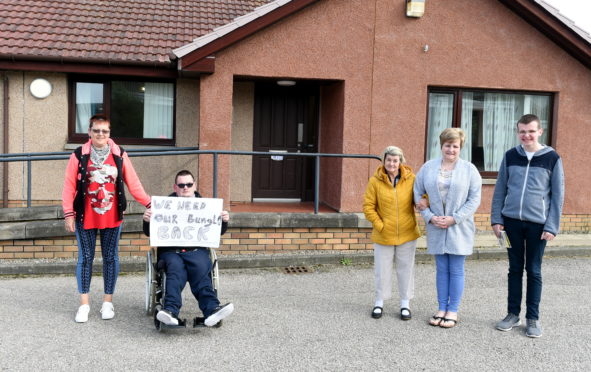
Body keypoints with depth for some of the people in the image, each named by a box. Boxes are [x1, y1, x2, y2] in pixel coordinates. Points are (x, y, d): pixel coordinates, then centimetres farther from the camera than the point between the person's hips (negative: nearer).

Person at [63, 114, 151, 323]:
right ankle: (84, 303, 16)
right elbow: (69, 186, -1)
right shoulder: (79, 155, -1)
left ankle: (108, 302, 20)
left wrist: (149, 204, -7)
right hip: (85, 217, -1)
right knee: (85, 258, 5)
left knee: (110, 258, 8)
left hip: (112, 218, 1)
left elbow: (133, 183, 0)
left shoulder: (119, 155, 2)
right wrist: (69, 214, -6)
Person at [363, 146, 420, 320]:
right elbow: (368, 206, -4)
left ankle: (405, 304, 25)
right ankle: (379, 303, 25)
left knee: (406, 269, 11)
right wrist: (379, 225, -11)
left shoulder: (410, 179, -3)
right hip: (383, 235, -1)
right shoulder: (375, 181, -6)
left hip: (407, 234, 1)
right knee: (382, 270, 9)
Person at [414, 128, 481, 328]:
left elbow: (474, 199, -5)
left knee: (456, 270, 4)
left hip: (459, 228, -2)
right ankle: (442, 308, 21)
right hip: (436, 228, 2)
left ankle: (453, 311, 15)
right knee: (441, 269, 10)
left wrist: (454, 218, -13)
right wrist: (429, 216, -8)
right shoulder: (428, 167, 4)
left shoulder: (469, 169, -1)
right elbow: (418, 193, 5)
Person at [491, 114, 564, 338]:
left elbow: (558, 195, -2)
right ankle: (513, 314, 20)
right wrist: (496, 218, 1)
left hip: (538, 224, -2)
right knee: (515, 269, 10)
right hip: (512, 221, 2)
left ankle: (533, 318, 16)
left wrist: (552, 226, -8)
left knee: (534, 271, 6)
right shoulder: (510, 156, 5)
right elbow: (500, 189, 8)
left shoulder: (552, 158, -2)